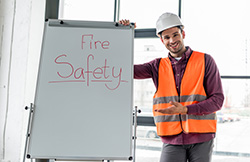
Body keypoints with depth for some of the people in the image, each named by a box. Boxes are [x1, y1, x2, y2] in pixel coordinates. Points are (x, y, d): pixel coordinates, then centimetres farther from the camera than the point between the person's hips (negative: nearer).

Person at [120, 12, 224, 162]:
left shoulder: (205, 61, 1)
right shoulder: (158, 66, 8)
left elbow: (217, 100, -3)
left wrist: (185, 109, -16)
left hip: (201, 138, -1)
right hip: (172, 140, 1)